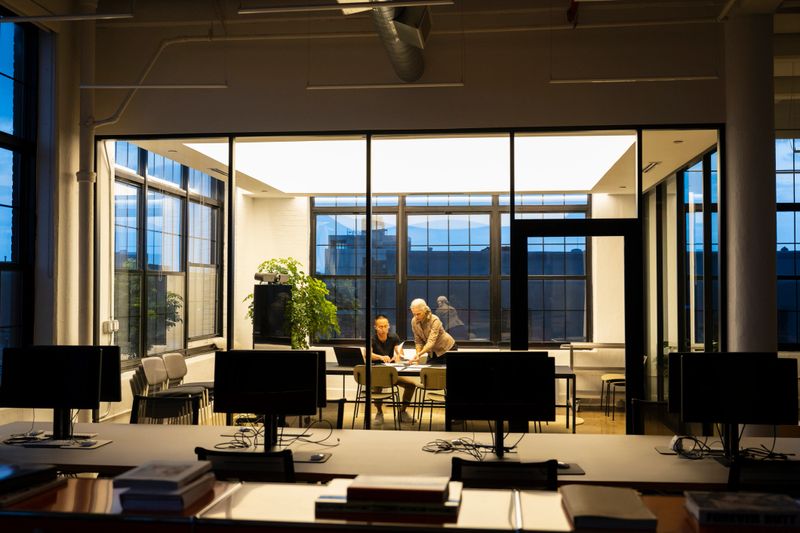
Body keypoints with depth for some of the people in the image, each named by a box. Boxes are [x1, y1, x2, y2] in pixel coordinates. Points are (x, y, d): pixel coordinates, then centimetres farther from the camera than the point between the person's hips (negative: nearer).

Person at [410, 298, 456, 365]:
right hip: (432, 352, 5)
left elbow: (431, 341, -39)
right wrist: (417, 356, -25)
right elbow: (418, 341, -8)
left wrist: (419, 354, -51)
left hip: (447, 349, -4)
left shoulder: (434, 320, -30)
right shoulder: (414, 322, -13)